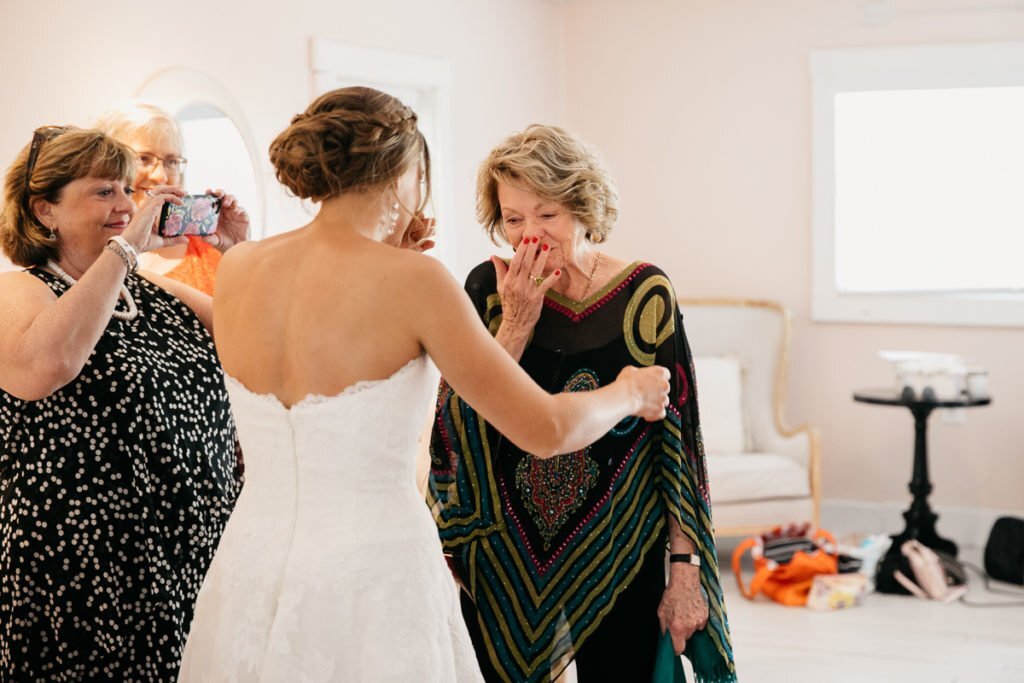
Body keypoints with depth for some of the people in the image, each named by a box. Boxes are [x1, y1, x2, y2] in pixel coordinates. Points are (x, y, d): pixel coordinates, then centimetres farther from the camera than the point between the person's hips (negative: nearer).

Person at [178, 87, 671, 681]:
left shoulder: (236, 270, 2)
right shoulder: (414, 280, -12)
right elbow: (545, 429, -9)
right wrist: (630, 393, 11)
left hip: (249, 573, 5)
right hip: (372, 582, -5)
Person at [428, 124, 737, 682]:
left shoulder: (644, 295, -7)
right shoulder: (489, 288, -3)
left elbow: (679, 442, -4)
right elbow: (459, 431, -10)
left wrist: (686, 570, -7)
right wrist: (517, 322, -17)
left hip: (622, 559, -1)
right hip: (503, 567, 1)